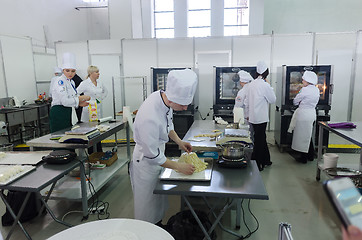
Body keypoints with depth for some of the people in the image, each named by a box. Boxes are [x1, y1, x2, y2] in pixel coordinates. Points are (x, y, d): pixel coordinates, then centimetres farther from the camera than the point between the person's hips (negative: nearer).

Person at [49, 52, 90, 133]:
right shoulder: (60, 81, -14)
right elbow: (65, 101, -23)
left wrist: (80, 103, 2)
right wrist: (81, 98, -15)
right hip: (59, 113, -9)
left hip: (67, 113, 9)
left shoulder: (71, 81, 13)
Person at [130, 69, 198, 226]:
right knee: (147, 200, 12)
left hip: (158, 150, 8)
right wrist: (178, 166, -20)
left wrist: (178, 141, 0)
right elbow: (152, 156, -28)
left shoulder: (164, 97, -13)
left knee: (159, 196, 25)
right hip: (146, 161, -8)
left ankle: (157, 223, 47)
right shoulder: (149, 117, -39)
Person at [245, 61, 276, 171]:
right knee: (259, 141, 2)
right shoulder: (265, 85, -17)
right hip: (261, 118, -8)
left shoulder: (252, 84, 5)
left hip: (253, 117, 8)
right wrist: (269, 86, 1)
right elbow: (273, 99, -5)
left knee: (262, 138, 20)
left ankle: (265, 160, 33)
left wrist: (249, 113, 23)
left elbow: (247, 101, 12)